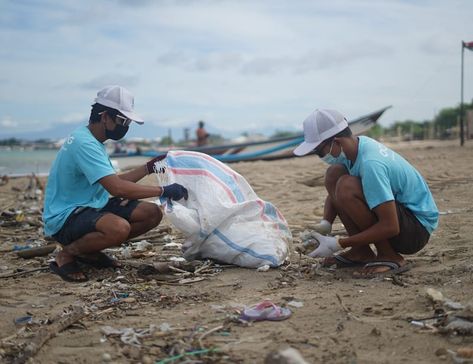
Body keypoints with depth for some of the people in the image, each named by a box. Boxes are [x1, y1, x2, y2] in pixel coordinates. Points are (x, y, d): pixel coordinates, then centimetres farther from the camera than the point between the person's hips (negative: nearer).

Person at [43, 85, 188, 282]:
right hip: (64, 218, -10)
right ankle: (66, 255, -10)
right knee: (119, 227, -38)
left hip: (92, 207, 10)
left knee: (152, 213, -1)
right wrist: (164, 191, -25)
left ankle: (90, 250, 8)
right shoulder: (84, 144, -22)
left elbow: (114, 181, 16)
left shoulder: (92, 140, 11)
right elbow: (117, 188, -30)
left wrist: (148, 168, 6)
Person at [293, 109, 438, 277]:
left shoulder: (370, 164, -29)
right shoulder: (358, 145, -2)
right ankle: (361, 251, 2)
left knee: (346, 187, -29)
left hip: (418, 227, -9)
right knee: (334, 173, 0)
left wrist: (338, 244, -25)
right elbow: (333, 193, 12)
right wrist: (324, 226, -6)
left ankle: (389, 257, -13)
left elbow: (390, 227, -31)